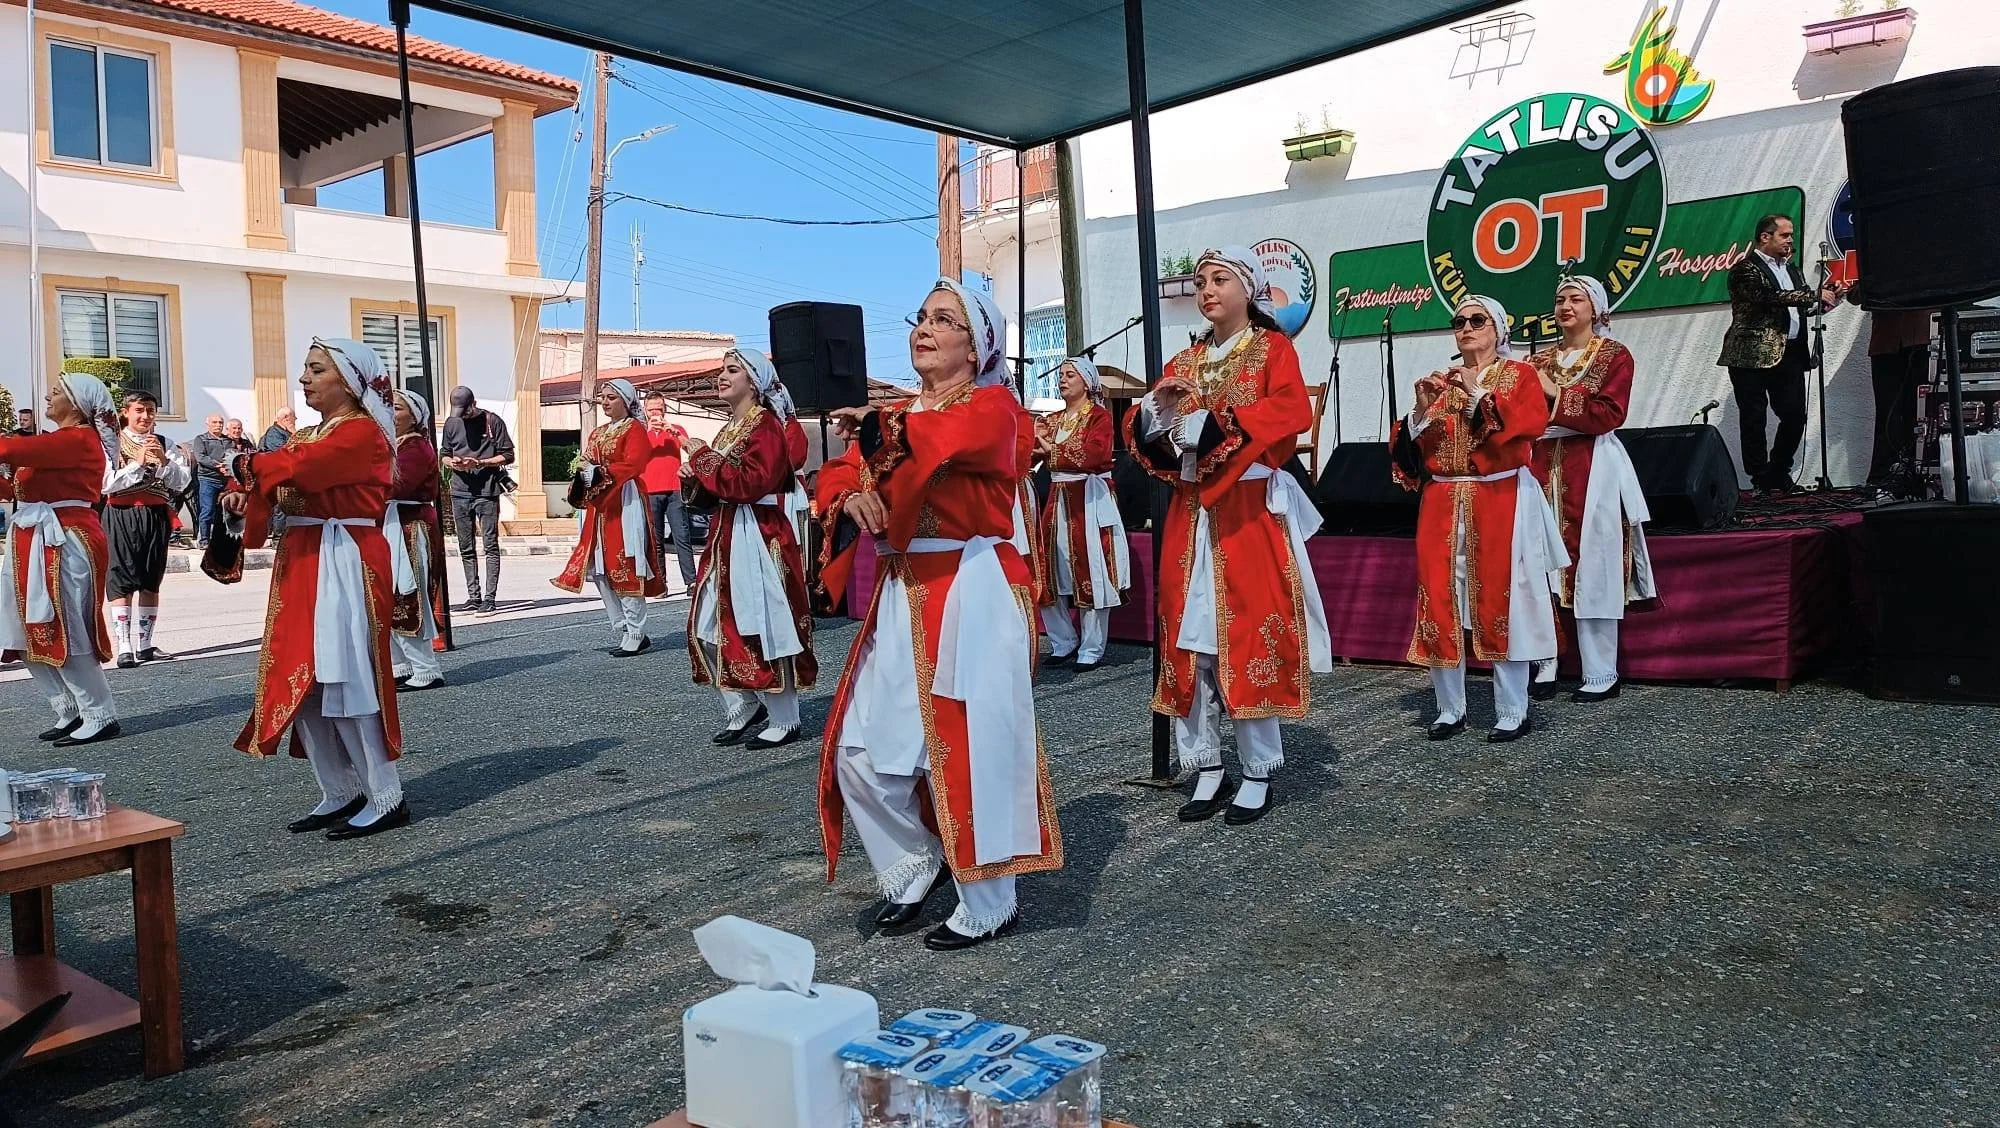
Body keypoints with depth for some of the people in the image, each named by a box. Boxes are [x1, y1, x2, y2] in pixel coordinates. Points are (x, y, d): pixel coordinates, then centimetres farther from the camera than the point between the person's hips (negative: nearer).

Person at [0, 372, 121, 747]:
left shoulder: (78, 439, -12)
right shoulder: (60, 440, 18)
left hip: (65, 543, -10)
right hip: (40, 542, 10)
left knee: (66, 633, -7)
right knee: (35, 633, 11)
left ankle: (100, 717, 0)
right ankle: (70, 713, 18)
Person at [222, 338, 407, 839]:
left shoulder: (363, 432, -10)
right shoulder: (308, 434, 18)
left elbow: (296, 467, -22)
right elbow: (268, 470, 8)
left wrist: (246, 467, -5)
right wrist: (241, 491, -14)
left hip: (346, 567, -9)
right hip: (302, 564, 9)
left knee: (345, 681, -8)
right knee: (302, 682, 9)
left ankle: (386, 799, 1)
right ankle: (340, 794, 18)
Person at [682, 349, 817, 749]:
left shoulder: (767, 425, -9)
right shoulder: (729, 429, 17)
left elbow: (750, 483, -23)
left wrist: (703, 457, -15)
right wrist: (694, 477, 2)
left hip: (758, 539, -9)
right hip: (726, 538, 9)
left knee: (762, 627, -5)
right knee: (715, 627, 8)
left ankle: (784, 721, 6)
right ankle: (744, 710, 21)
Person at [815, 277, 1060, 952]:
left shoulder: (992, 405, -3)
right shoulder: (896, 412, 17)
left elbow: (946, 440, -26)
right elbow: (836, 477, 7)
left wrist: (882, 431, -19)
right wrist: (850, 498, -13)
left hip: (972, 594, -7)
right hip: (901, 595, 7)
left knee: (971, 747, -4)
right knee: (863, 751, 5)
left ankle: (989, 907, 12)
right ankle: (914, 867, 28)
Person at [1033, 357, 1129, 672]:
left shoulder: (1099, 416, -4)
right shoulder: (1051, 420, 16)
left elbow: (1094, 454, -20)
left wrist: (1053, 450, -12)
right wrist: (1031, 438, -12)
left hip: (1090, 501, -6)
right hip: (1057, 501, 7)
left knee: (1090, 575, -4)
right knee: (1050, 575, 5)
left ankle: (1091, 650, 4)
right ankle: (1063, 643, 19)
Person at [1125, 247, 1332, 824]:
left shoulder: (1273, 348, 3)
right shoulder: (1186, 361, 17)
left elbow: (1290, 412, -16)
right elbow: (1143, 428, 10)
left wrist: (1214, 426, -22)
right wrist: (1150, 420, -13)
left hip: (1251, 512, -5)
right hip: (1191, 511, 5)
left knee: (1252, 637, -4)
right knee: (1189, 639, 3)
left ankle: (1259, 775, 7)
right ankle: (1207, 769, 12)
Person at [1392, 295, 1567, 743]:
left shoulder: (1520, 374, 5)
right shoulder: (1441, 382, 16)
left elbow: (1534, 422, -15)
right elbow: (1415, 447, 9)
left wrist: (1480, 395, -19)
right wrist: (1422, 411, -9)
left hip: (1501, 502, -4)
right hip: (1444, 504, 4)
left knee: (1502, 600, -3)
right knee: (1440, 599, 1)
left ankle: (1513, 712, 6)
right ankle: (1450, 709, 12)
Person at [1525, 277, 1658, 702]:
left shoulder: (1614, 356, 1)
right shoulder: (1539, 360, 16)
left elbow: (1609, 414, -13)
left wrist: (1556, 395, -12)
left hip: (1592, 471, -5)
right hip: (1544, 469, 5)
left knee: (1593, 568, -4)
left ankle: (1601, 675, 4)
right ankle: (1546, 664, 11)